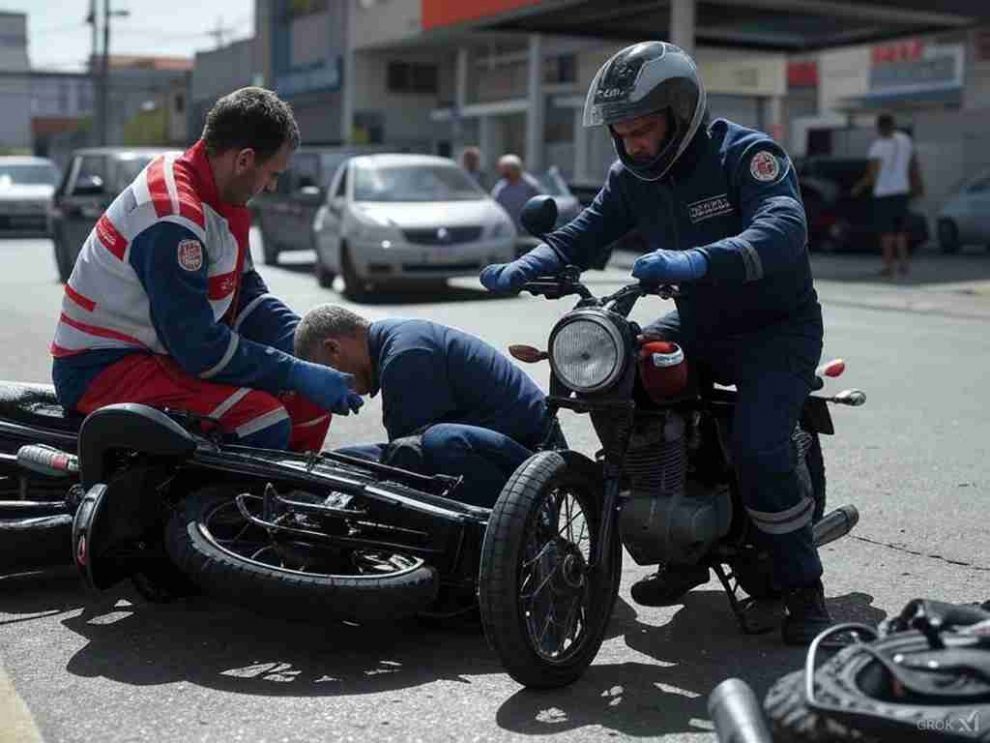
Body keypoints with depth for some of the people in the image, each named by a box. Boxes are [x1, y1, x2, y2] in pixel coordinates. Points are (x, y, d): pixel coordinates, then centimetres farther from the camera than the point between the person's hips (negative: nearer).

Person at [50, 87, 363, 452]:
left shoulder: (220, 198, 6)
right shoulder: (174, 218, -24)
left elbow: (246, 292, 13)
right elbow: (199, 345, -25)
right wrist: (297, 373, -20)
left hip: (164, 351, 10)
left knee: (308, 401, 2)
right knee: (264, 422, -27)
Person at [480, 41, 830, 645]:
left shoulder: (748, 154, -20)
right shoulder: (634, 177, 2)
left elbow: (783, 232, -37)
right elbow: (583, 235, 0)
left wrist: (697, 261, -54)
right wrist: (522, 270, -21)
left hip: (778, 326, -7)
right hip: (699, 324, 7)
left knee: (758, 447, -27)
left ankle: (805, 590, -4)